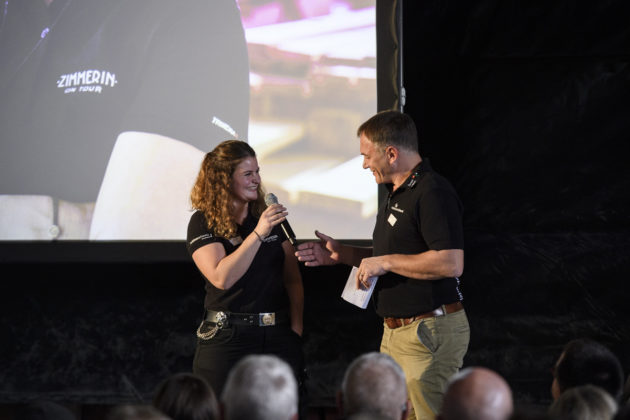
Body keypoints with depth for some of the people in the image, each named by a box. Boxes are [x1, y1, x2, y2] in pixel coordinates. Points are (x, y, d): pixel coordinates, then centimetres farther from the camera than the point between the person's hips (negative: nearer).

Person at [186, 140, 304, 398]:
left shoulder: (270, 215, 11)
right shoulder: (203, 222, -3)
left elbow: (293, 279, 12)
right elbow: (222, 278, -18)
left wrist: (296, 326, 1)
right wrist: (258, 234, -21)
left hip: (278, 337, 4)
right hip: (227, 337, -4)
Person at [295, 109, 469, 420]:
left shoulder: (433, 193, -17)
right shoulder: (396, 195, 18)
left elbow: (451, 263, -26)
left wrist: (386, 262, -18)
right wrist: (340, 254, 16)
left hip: (430, 332, -11)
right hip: (396, 332, 11)